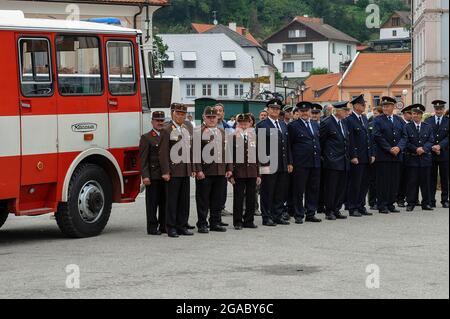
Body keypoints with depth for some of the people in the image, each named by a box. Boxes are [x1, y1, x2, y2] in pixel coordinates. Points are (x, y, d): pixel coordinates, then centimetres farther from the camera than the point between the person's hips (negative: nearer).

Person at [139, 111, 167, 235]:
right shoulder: (146, 138, -1)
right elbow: (143, 159, -7)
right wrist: (145, 176, -15)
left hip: (166, 176, 5)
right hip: (153, 177, -5)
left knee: (165, 202, 9)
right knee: (152, 203, -1)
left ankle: (164, 226, 17)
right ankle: (152, 227, 4)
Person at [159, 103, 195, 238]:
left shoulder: (188, 129, 15)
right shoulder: (167, 130, -6)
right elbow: (163, 153, -10)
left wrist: (193, 168, 12)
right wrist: (165, 171, -16)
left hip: (186, 170, 6)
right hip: (173, 170, -6)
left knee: (185, 200, 8)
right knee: (172, 200, -2)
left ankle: (182, 226, 15)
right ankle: (171, 228, 3)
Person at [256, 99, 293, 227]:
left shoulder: (283, 125, 16)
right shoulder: (262, 126, -5)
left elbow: (287, 145, 18)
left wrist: (289, 162, 12)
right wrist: (263, 163, -16)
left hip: (282, 166, 6)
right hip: (269, 165, -6)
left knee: (281, 192, 10)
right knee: (267, 193, 0)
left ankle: (278, 216, 19)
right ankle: (267, 217, 7)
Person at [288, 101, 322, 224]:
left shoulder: (316, 125, 15)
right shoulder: (293, 126, -3)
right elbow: (289, 145, -4)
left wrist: (319, 156, 13)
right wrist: (291, 161, -7)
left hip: (315, 162, 6)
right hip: (300, 163, -6)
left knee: (314, 189, 8)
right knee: (299, 190, -2)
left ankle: (311, 214, 16)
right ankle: (299, 215, 4)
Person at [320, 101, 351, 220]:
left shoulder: (343, 123, 15)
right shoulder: (326, 123, -10)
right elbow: (321, 140, -7)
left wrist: (347, 156, 16)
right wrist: (324, 155, -2)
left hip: (344, 161, 8)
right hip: (332, 161, -8)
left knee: (342, 187, 8)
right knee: (331, 187, -3)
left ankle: (336, 210, 15)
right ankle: (329, 211, 3)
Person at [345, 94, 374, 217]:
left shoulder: (365, 119, 15)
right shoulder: (349, 120, -9)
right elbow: (350, 140, -13)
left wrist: (372, 154, 12)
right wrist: (353, 156, -17)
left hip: (366, 157, 8)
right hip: (356, 158, -8)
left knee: (365, 183, 10)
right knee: (355, 184, -3)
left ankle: (361, 206, 18)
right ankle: (353, 208, 3)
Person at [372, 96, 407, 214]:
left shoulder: (399, 120, 13)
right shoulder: (378, 120, 0)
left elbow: (404, 136, 7)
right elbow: (378, 137, -8)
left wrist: (399, 147, -11)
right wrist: (389, 149, -13)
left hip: (397, 155, 4)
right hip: (383, 156, -4)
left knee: (395, 181, 6)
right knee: (383, 181, -3)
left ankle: (391, 204, 13)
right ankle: (382, 206, 0)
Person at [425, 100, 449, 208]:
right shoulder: (428, 121, 6)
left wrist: (440, 146, -17)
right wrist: (432, 147, -12)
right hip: (431, 154, 1)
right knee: (432, 178, 2)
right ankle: (431, 201, 5)